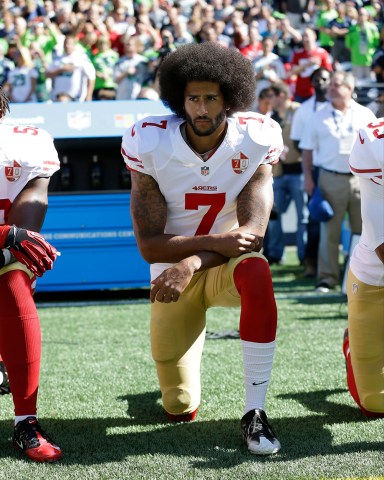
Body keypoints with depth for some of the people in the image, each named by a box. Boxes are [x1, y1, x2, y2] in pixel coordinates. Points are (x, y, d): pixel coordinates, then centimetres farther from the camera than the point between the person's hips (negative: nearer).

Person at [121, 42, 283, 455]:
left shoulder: (255, 141, -15)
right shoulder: (150, 145, -16)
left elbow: (252, 232, -20)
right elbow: (149, 245, -17)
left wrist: (191, 263, -33)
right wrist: (215, 242, -31)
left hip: (226, 265, 0)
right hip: (172, 273, 1)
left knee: (256, 272, -40)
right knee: (180, 412, 4)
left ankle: (254, 413, -29)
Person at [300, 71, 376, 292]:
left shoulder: (366, 115, 8)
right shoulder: (320, 117, 9)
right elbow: (308, 149, 10)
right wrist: (308, 177, 1)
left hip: (361, 180, 1)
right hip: (331, 179, 0)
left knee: (364, 232, 3)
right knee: (329, 231, -2)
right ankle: (327, 277, 2)